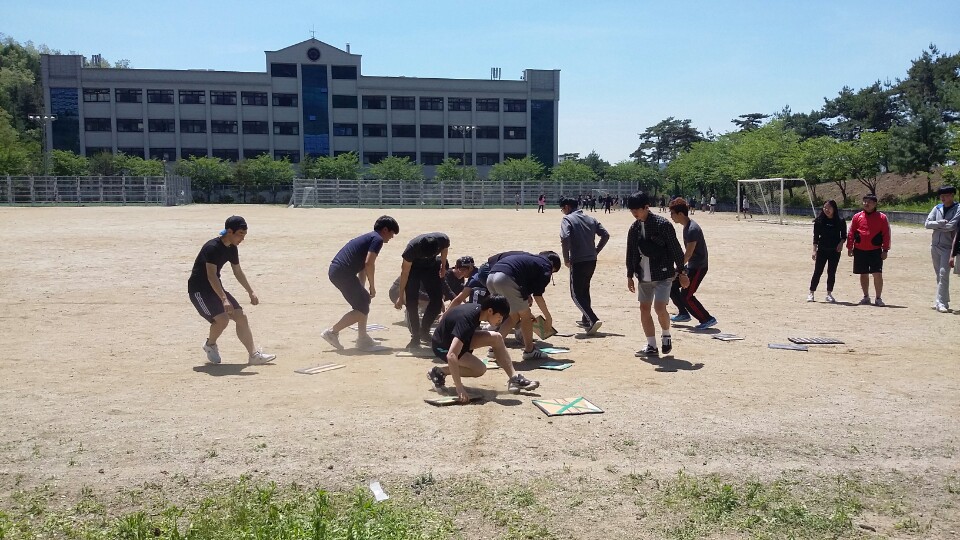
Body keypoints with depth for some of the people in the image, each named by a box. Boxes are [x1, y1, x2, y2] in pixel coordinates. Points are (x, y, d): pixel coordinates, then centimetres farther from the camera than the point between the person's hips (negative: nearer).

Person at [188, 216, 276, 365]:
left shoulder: (232, 249, 2)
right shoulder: (212, 247, -25)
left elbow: (238, 272, 17)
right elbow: (211, 275, -34)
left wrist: (251, 292, 18)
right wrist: (224, 299, -43)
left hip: (216, 288, 8)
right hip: (199, 289, -8)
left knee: (241, 316, -1)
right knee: (222, 319, -24)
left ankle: (253, 354, 4)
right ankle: (210, 345, 6)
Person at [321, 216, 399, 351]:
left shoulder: (369, 237, 26)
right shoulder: (377, 239, -3)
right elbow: (369, 263, -16)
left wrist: (361, 289, 29)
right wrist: (372, 286, -5)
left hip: (336, 270, 10)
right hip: (343, 272, -10)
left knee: (364, 300, 19)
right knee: (362, 308, -1)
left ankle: (363, 339, 21)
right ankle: (332, 332, 2)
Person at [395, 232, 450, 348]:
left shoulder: (443, 240, -32)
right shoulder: (412, 248, -36)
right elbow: (405, 272, -24)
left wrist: (443, 267, 5)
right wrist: (401, 296, -18)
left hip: (431, 267, 3)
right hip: (413, 268, -3)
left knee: (437, 300, -6)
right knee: (411, 302, -14)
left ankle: (424, 332, 10)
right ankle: (415, 337, -7)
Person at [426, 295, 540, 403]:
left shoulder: (478, 309, -10)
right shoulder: (467, 320, -37)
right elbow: (451, 355, -45)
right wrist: (459, 388, -48)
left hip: (455, 338, 9)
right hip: (442, 346, -8)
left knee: (496, 338, -7)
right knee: (480, 369, -25)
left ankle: (514, 378, -6)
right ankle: (439, 372, -9)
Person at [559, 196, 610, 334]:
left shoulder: (567, 219, -7)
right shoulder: (590, 219, 13)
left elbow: (565, 238, -22)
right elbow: (605, 235, 9)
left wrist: (566, 259, -12)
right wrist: (596, 250, 15)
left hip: (578, 262, -7)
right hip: (592, 261, 7)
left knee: (576, 294, 0)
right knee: (584, 290, 23)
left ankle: (593, 320, -15)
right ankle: (586, 320, 30)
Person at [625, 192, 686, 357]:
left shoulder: (663, 224, -12)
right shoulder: (634, 228, 5)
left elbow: (675, 248, -9)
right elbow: (631, 253, 13)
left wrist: (680, 271, -7)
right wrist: (630, 276, 14)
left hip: (662, 274, -6)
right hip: (644, 277, 6)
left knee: (659, 307, -16)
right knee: (644, 309, 6)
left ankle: (666, 336, 13)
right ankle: (651, 346, 15)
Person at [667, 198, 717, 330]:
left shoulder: (692, 229, -24)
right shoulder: (686, 226, 7)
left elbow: (689, 253, -25)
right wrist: (680, 267, 14)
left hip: (698, 267, -10)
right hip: (690, 265, 10)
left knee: (686, 295, -9)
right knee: (672, 285, 12)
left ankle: (708, 319, 0)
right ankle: (683, 314, 24)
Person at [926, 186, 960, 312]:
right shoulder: (937, 208, 10)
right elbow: (927, 223, 1)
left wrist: (936, 226, -6)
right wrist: (941, 223, -13)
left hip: (948, 247, -5)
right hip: (935, 245, 6)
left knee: (943, 274, -13)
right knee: (939, 275, 11)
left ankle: (941, 303, -14)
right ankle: (943, 300, 19)